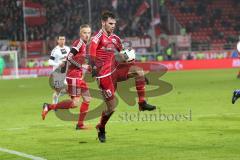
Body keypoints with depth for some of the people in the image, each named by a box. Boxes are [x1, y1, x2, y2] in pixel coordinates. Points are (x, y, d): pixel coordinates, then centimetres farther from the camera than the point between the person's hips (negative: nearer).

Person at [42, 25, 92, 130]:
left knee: (87, 98, 11)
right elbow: (69, 57, -20)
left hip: (79, 77, 10)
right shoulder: (79, 42, -11)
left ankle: (80, 124, 16)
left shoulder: (84, 45, 17)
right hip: (74, 76, -10)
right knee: (75, 103, -14)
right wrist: (81, 66, -17)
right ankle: (49, 107, -7)